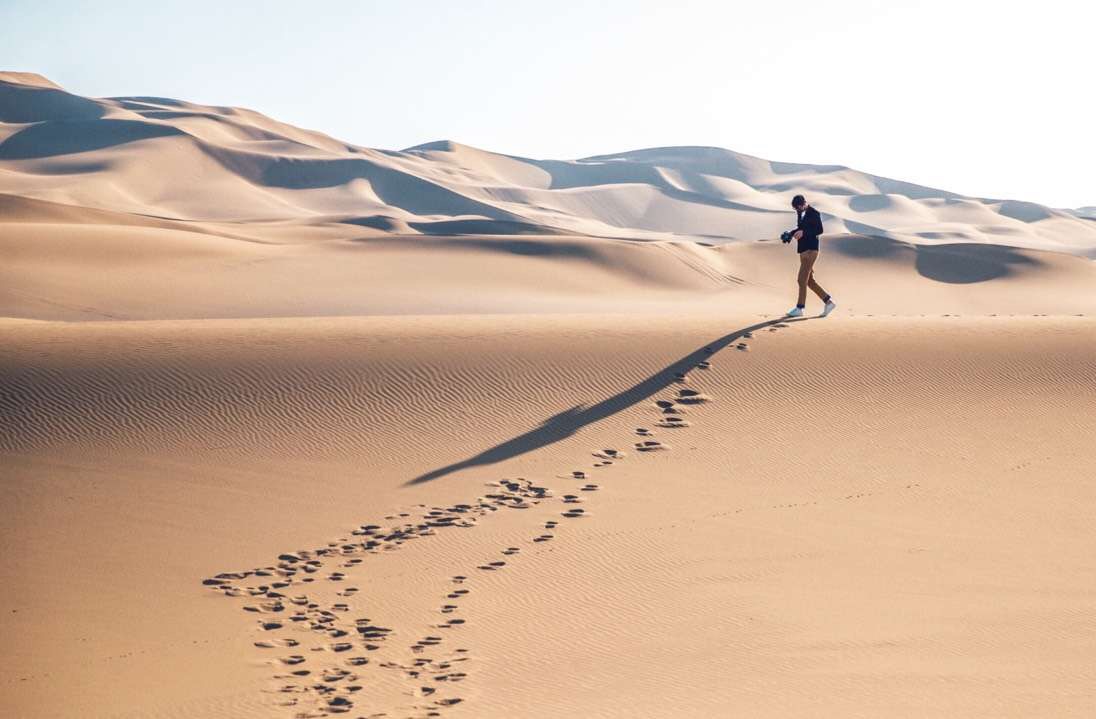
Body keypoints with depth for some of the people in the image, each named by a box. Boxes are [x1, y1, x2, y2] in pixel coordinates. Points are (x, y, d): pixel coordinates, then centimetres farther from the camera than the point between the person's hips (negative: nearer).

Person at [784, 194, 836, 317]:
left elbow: (819, 230, -16)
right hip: (803, 250, 9)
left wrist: (803, 232, -26)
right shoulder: (800, 213, 13)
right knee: (809, 280, 10)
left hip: (811, 249, -9)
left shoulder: (814, 213, -11)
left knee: (802, 279, -9)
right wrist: (790, 234, 6)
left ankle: (799, 308, -4)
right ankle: (828, 302, 16)